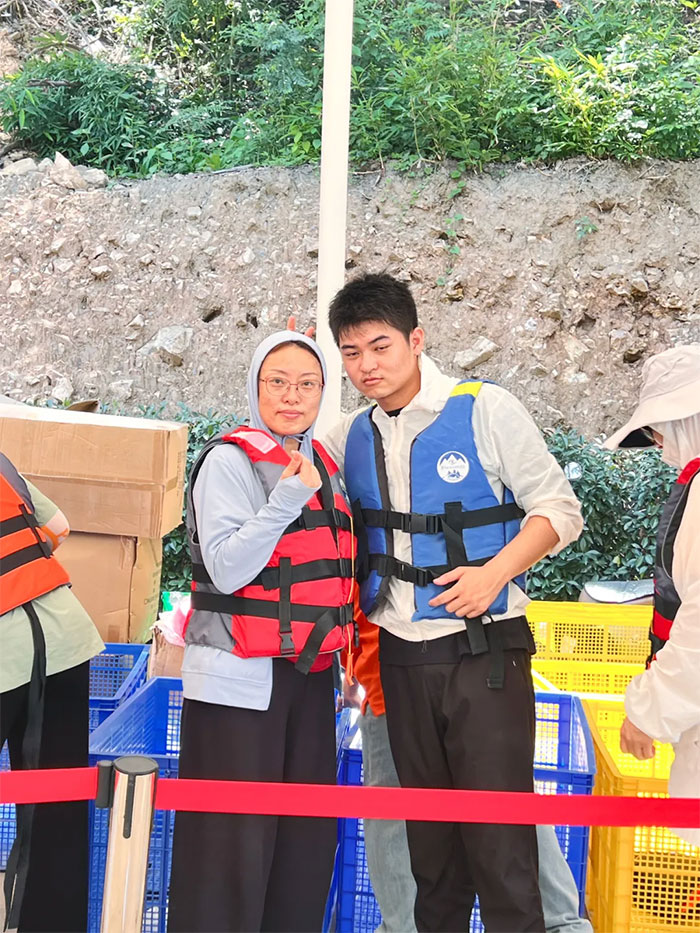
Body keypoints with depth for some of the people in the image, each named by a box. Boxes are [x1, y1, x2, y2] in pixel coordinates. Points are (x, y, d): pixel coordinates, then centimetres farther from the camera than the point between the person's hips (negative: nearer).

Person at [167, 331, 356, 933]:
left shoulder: (322, 465, 14)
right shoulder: (231, 460, -8)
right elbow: (227, 570, -17)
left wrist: (350, 655, 22)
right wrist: (288, 497, -21)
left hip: (310, 673, 7)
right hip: (241, 677, -7)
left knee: (309, 838, 10)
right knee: (234, 845, -6)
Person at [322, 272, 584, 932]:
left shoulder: (486, 409, -6)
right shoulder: (349, 438, 7)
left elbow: (559, 510, -5)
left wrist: (493, 574, -19)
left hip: (482, 648, -5)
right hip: (400, 655, 5)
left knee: (499, 836, -4)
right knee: (429, 836, 16)